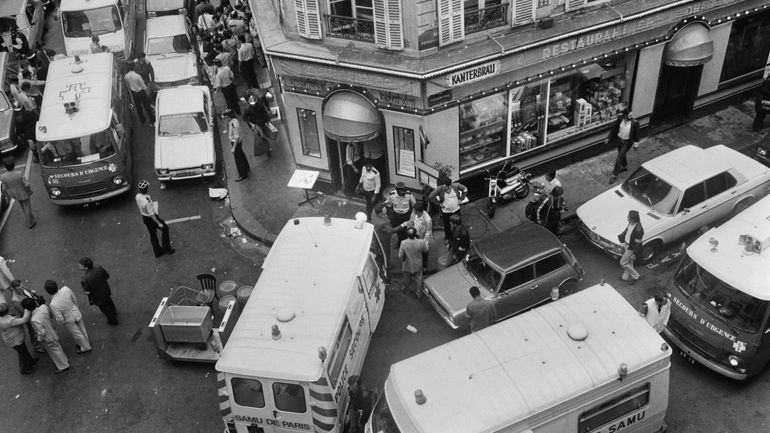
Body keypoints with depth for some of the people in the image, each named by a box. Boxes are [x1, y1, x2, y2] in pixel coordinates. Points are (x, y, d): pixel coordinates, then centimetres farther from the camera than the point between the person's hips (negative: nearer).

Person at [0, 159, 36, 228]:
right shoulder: (19, 174, -34)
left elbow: (6, 188, -9)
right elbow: (27, 184, -28)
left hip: (15, 194, 4)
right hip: (23, 193, -4)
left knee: (23, 208, 28)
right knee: (27, 207, 18)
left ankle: (30, 218, 50)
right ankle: (30, 223, 32)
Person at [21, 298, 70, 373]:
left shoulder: (34, 320, -39)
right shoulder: (44, 307, -22)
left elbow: (41, 333, -30)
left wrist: (39, 340, -13)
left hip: (48, 339, -7)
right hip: (53, 332, 7)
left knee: (54, 351, 17)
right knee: (57, 347, 30)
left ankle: (63, 366, 38)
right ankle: (64, 360, 53)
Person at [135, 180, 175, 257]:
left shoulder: (138, 196, -11)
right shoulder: (147, 202, -36)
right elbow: (151, 214, -28)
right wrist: (159, 223, -17)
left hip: (145, 218, 7)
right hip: (152, 218, -7)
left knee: (153, 234, 21)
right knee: (165, 228, 16)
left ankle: (158, 251, 35)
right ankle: (166, 248, 25)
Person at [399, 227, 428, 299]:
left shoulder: (403, 243, -28)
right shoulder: (421, 242, -28)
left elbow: (400, 256, -19)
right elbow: (425, 250, -6)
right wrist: (426, 243, 12)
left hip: (407, 266, 0)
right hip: (418, 265, 0)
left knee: (407, 279, 28)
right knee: (418, 279, 24)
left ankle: (407, 289, 53)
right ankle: (418, 294, 40)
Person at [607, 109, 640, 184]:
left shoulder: (635, 122, -21)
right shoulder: (620, 119, -15)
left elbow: (636, 134, -10)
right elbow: (614, 128, -2)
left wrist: (636, 144, -6)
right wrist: (609, 138, 2)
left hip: (627, 142, -4)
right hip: (619, 140, 4)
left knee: (619, 158, -5)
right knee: (622, 155, 25)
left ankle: (614, 175, 4)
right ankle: (624, 166, 53)